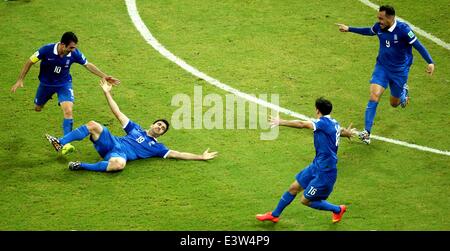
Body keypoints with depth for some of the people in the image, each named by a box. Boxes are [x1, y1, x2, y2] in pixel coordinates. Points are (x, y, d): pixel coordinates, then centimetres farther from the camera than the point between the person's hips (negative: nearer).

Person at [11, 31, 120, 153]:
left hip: (64, 84, 0)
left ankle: (66, 143, -16)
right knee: (37, 108, 21)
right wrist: (20, 80, -17)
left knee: (68, 111, -20)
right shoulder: (47, 50, -30)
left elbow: (88, 65, -8)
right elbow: (30, 62, -17)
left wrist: (105, 77, -11)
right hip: (46, 83, 0)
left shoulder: (74, 53, -25)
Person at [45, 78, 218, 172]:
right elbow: (119, 114, 24)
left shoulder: (156, 147, 18)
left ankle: (82, 166, -33)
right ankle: (60, 143, -27)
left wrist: (201, 157, 6)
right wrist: (107, 93, 20)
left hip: (121, 155, -3)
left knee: (119, 164, -43)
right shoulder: (136, 129, 26)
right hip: (112, 143, 3)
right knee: (93, 125, -24)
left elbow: (177, 154, 12)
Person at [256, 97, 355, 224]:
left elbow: (302, 124, -33)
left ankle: (338, 209, 21)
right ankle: (275, 215, 31)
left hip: (325, 172, -9)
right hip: (317, 166, 9)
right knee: (294, 188, 15)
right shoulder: (334, 123, 5)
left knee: (305, 200, 2)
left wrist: (281, 122, -34)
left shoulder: (324, 122, -22)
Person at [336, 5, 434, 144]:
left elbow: (418, 45, -19)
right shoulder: (379, 27, -9)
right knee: (374, 95, -17)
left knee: (395, 103, 12)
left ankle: (403, 90, 51)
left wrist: (430, 62, -28)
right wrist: (349, 29, 21)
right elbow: (369, 31, 14)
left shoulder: (403, 29, -24)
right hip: (382, 67, 3)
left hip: (400, 70, -3)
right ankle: (366, 132, -15)